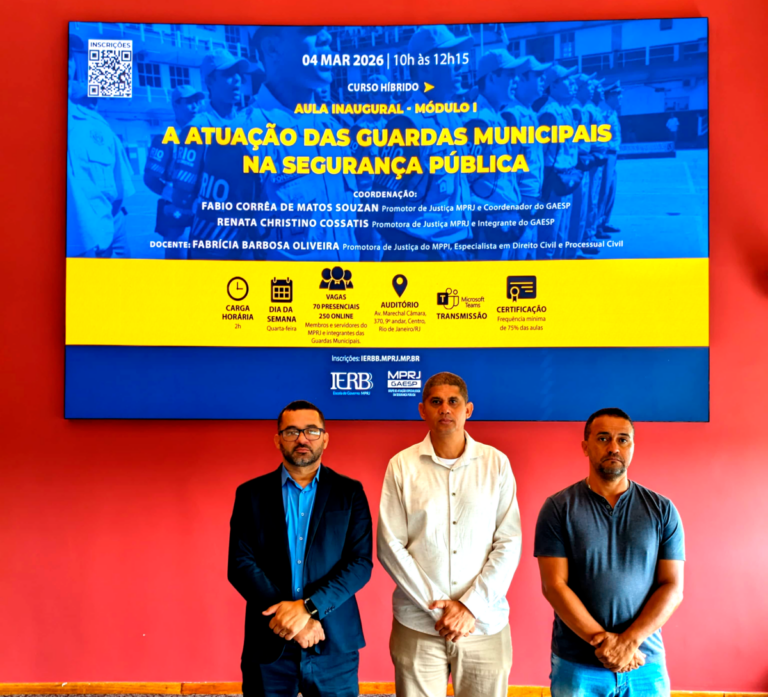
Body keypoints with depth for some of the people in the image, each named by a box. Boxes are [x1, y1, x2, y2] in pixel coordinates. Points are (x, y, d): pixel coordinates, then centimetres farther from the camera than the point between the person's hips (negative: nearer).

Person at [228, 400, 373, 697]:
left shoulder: (350, 492, 1)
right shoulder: (251, 494, 2)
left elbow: (361, 562, -6)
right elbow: (240, 565, -4)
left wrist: (308, 607, -16)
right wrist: (289, 615, -13)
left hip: (333, 645, 0)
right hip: (268, 643, 1)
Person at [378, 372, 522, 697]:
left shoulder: (496, 463, 0)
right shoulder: (402, 465, -2)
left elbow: (509, 542, -2)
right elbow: (390, 546, -4)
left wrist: (472, 606, -9)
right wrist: (435, 606, -8)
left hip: (485, 623, 1)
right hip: (418, 625, 0)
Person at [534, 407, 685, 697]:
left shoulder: (662, 510, 1)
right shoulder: (558, 508, -4)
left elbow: (673, 587, -2)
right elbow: (554, 585, -8)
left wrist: (630, 640, -14)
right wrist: (602, 641, -15)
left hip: (646, 665, 2)